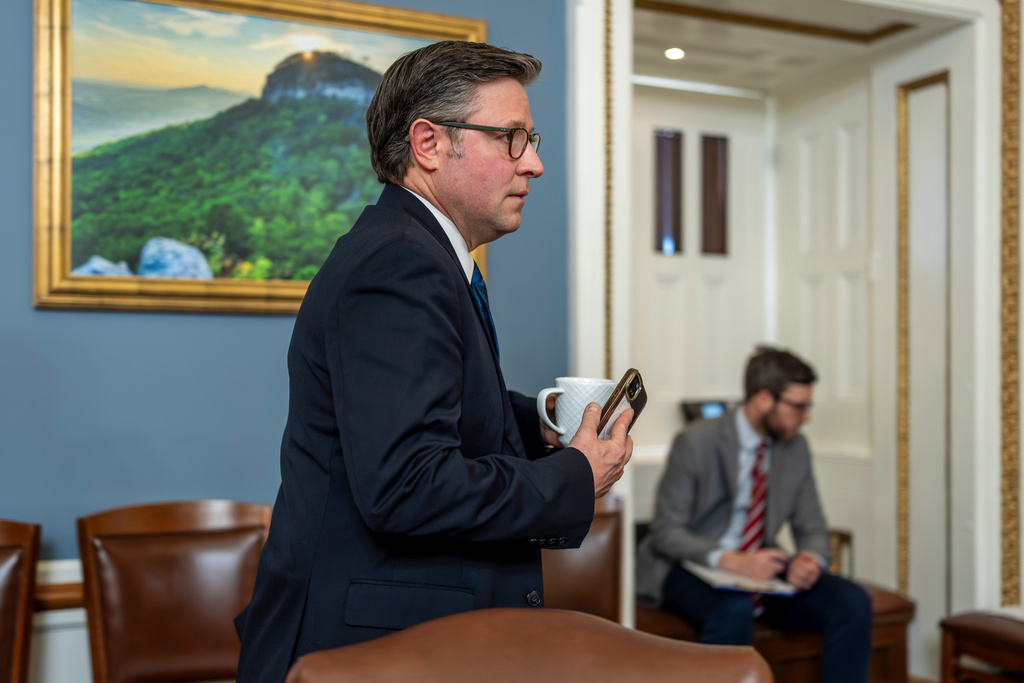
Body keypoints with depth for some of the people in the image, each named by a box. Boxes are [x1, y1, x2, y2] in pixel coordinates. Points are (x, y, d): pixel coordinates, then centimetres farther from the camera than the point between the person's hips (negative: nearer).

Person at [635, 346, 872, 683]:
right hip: (692, 569, -5)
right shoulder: (696, 442, -15)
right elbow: (666, 532, -15)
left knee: (852, 602, -17)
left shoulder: (796, 447, 4)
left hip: (760, 570, 6)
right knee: (733, 611, -38)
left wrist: (812, 560, -16)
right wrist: (732, 561, -30)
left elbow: (812, 528, 9)